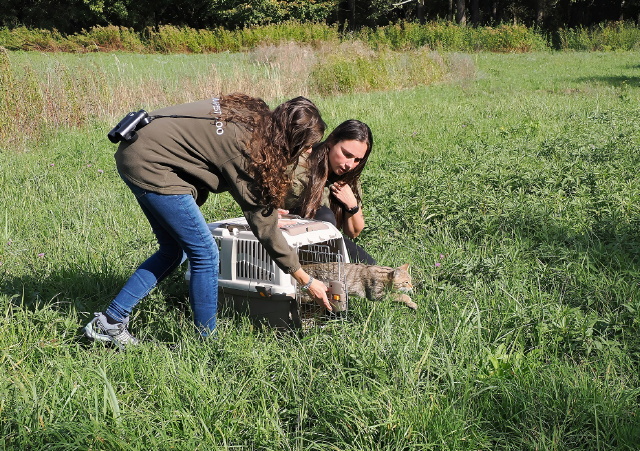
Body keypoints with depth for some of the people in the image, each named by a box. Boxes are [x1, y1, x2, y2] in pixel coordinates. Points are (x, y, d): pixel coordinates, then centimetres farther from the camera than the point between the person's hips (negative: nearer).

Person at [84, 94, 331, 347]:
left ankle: (109, 322, 19)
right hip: (149, 165, -10)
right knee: (205, 253, -3)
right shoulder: (249, 147, -19)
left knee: (173, 250, 16)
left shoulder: (255, 116, 3)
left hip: (136, 154, 10)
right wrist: (306, 281, -8)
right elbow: (263, 223, -14)